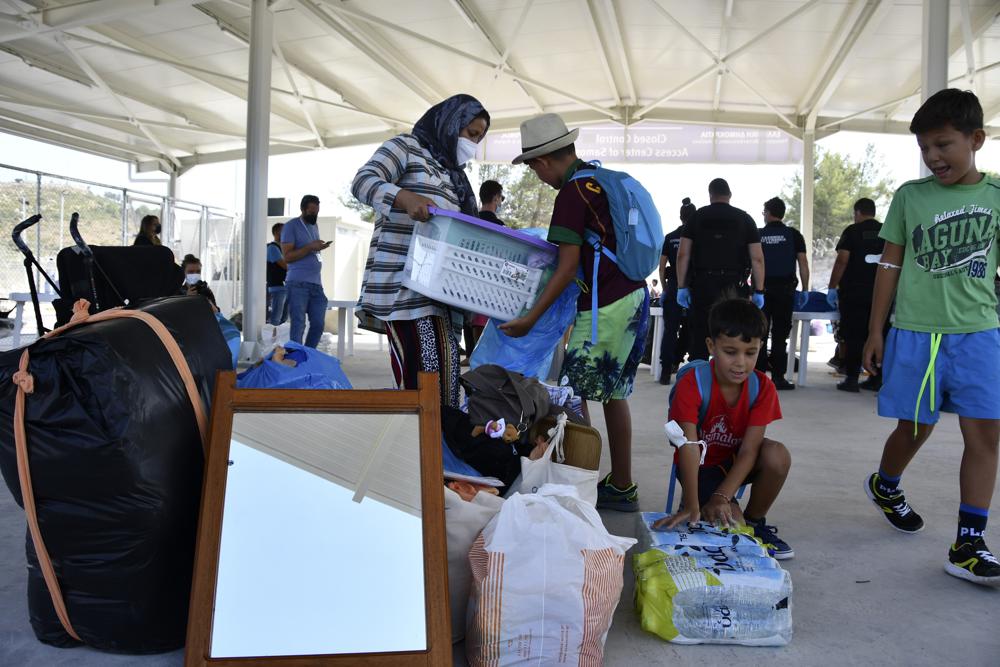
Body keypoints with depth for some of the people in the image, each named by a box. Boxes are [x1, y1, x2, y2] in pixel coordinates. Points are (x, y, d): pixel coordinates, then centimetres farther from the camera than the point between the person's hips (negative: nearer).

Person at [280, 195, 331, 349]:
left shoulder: (314, 226, 19)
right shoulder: (291, 226, -3)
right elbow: (287, 256, -11)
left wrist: (320, 248, 10)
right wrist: (310, 247, -18)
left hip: (316, 284, 7)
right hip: (298, 284, -7)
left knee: (318, 325, 5)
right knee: (298, 326, -5)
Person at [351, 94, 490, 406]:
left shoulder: (454, 174, 28)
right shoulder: (406, 147, 5)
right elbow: (363, 182, -9)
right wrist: (405, 197, -29)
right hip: (404, 283, -8)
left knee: (447, 372, 1)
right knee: (420, 375, -15)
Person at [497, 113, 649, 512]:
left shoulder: (571, 194, -13)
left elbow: (568, 268, -17)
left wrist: (530, 319, -13)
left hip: (606, 309, -9)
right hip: (634, 296, 9)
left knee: (574, 396, -2)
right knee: (613, 395, 14)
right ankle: (621, 488, 23)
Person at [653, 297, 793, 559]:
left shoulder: (762, 387, -15)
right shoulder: (692, 383, -25)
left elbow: (749, 449, -20)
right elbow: (689, 446, -31)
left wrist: (721, 497, -30)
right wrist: (691, 507, -38)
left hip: (736, 462, 4)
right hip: (701, 466, -3)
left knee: (778, 454, -27)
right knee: (730, 522, -25)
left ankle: (755, 522, -3)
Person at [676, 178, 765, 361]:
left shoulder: (696, 217, 6)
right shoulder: (744, 219, 6)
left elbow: (683, 255, -1)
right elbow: (757, 258, 1)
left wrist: (681, 287, 2)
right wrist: (759, 291, 3)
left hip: (702, 285, 0)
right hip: (734, 285, 0)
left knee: (699, 337, 6)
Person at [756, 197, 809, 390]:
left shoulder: (758, 235, 3)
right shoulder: (793, 235, 2)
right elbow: (803, 263, -2)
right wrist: (805, 289, 2)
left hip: (762, 289, 1)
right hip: (785, 289, 0)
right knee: (780, 334, 2)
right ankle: (778, 377, 2)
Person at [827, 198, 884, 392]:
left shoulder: (852, 231, -4)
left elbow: (842, 261, -11)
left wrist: (832, 287, -6)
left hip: (854, 292, -4)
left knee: (853, 337, -2)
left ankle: (852, 379, -4)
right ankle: (876, 379, 11)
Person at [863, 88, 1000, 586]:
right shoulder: (910, 196, 3)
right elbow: (890, 265, 6)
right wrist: (875, 332, 5)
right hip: (915, 332, -1)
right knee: (915, 428, 8)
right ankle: (883, 485, 38)